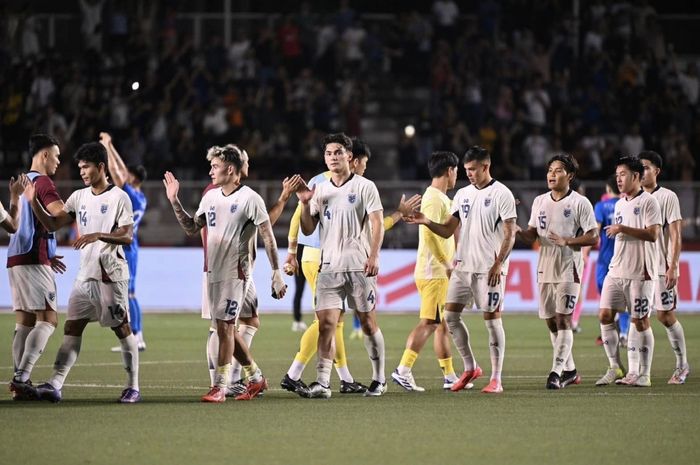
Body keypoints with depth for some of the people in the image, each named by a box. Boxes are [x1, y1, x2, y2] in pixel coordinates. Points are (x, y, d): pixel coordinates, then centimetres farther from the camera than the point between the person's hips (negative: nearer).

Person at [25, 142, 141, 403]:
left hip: (111, 275, -6)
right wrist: (33, 202, -4)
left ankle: (133, 387, 8)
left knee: (122, 329, 0)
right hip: (85, 275, 6)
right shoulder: (79, 197, 13)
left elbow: (127, 236, -12)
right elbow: (52, 224, 9)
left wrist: (98, 235, -26)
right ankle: (55, 384, -9)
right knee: (72, 328, -2)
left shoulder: (119, 197, -6)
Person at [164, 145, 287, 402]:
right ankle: (256, 378, 24)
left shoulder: (250, 199, -10)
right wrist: (175, 202, 7)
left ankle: (220, 386, -3)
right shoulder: (210, 196, 11)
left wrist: (276, 273, -11)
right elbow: (192, 228, 17)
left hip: (235, 272, -8)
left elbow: (268, 237, -9)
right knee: (226, 328, 11)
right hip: (213, 271, 8)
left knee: (224, 326, -9)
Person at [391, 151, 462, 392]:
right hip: (434, 272, -10)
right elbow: (430, 234, -23)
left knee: (443, 324, 12)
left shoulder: (440, 198, 17)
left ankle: (449, 376, 15)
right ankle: (403, 370, -13)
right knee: (428, 323, -11)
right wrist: (446, 263, -21)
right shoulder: (435, 198, -14)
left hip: (439, 273, 10)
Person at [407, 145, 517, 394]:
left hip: (489, 268, -7)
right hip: (463, 266, 7)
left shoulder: (502, 194, -7)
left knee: (492, 318, -4)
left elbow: (509, 234, -10)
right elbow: (448, 231, 13)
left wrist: (498, 264, -17)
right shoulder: (463, 194, 13)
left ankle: (496, 379, 0)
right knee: (450, 315, 3)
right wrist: (426, 222, -5)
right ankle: (470, 368, 17)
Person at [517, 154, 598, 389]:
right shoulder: (539, 202, 13)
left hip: (569, 269, -7)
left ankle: (557, 371, -15)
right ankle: (569, 370, 22)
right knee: (551, 321, 10)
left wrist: (566, 241, -21)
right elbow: (532, 236, 15)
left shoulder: (580, 203, -5)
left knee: (563, 318, -13)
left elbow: (593, 237, -8)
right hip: (545, 269, 7)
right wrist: (517, 232, -7)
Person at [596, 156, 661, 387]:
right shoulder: (619, 205, 17)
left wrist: (622, 228, -18)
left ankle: (644, 374, 3)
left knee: (640, 321, -4)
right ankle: (614, 368, 9)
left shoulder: (648, 202, -7)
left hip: (640, 273, -7)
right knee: (605, 315, -1)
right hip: (616, 271, 7)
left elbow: (652, 234, -18)